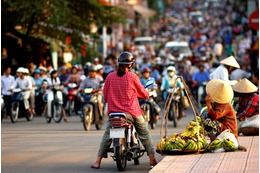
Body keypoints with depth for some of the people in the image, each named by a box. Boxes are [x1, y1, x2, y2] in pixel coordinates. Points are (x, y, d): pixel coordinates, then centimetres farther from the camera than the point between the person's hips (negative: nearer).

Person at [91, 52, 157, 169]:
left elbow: (105, 96, 8)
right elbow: (144, 94, 5)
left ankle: (98, 162, 9)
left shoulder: (110, 76, 0)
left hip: (114, 111, 2)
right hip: (132, 111, -2)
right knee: (145, 134, 12)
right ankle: (152, 160, 10)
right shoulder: (132, 76, -7)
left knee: (107, 136, 14)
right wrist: (147, 95, 29)